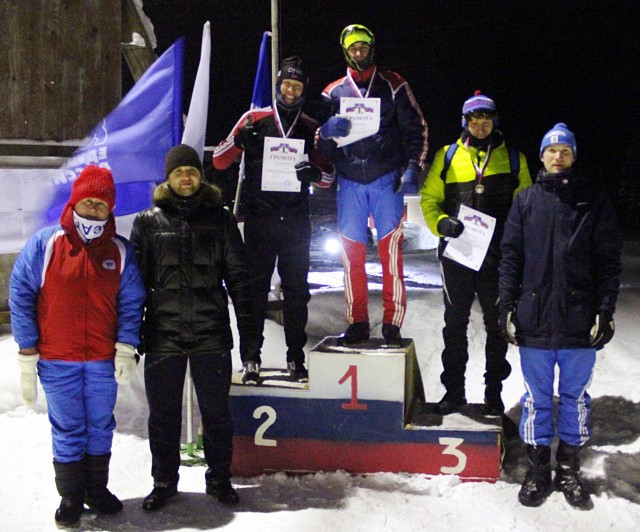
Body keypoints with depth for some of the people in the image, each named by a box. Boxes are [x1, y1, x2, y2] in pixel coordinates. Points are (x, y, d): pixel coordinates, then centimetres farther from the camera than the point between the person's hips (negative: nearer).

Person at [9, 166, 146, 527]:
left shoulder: (120, 251, 2)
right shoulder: (44, 245, -4)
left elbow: (132, 303, 3)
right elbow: (21, 297, -2)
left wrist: (126, 349, -8)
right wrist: (27, 354, -5)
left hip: (103, 361, 2)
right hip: (57, 361, -2)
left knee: (101, 427, 12)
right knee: (68, 430, 8)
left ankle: (97, 489, 30)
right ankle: (71, 496, 24)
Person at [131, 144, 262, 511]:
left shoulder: (221, 219, 6)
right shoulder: (149, 222, 6)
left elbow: (239, 278, 4)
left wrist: (250, 334, -2)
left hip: (212, 333, 0)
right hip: (163, 333, 0)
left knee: (216, 411, 9)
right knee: (163, 414, 9)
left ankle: (219, 477, 26)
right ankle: (164, 481, 26)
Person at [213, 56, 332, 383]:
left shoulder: (312, 129, 10)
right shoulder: (254, 120, 5)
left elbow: (329, 178, 13)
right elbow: (219, 162, 4)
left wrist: (315, 173, -11)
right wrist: (239, 140, -16)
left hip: (296, 221, 2)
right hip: (259, 218, -1)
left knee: (296, 288, 5)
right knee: (256, 287, 0)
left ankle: (296, 357, 14)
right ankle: (251, 358, 6)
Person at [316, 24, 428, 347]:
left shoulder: (392, 85, 7)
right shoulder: (334, 92, 13)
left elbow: (415, 128, 6)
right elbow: (320, 143, 13)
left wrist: (412, 168, -6)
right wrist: (328, 132, -10)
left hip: (386, 179, -2)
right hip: (349, 182, 3)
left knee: (391, 250, -7)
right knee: (351, 252, 1)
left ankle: (392, 323, -1)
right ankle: (357, 322, 10)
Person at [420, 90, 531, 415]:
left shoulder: (512, 157, 6)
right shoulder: (447, 156, 6)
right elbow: (429, 198, 7)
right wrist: (441, 223, -12)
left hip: (497, 254, 0)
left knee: (496, 324, 7)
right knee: (455, 323, 8)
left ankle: (493, 392, 19)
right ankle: (453, 390, 19)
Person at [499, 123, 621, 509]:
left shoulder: (594, 201, 3)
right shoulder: (526, 202, 6)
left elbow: (609, 260, 1)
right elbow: (511, 257, 6)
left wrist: (606, 310, -5)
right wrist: (508, 307, -1)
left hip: (580, 321, 0)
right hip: (535, 319, 1)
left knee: (576, 396, 11)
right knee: (537, 397, 9)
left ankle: (570, 469, 24)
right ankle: (538, 468, 22)